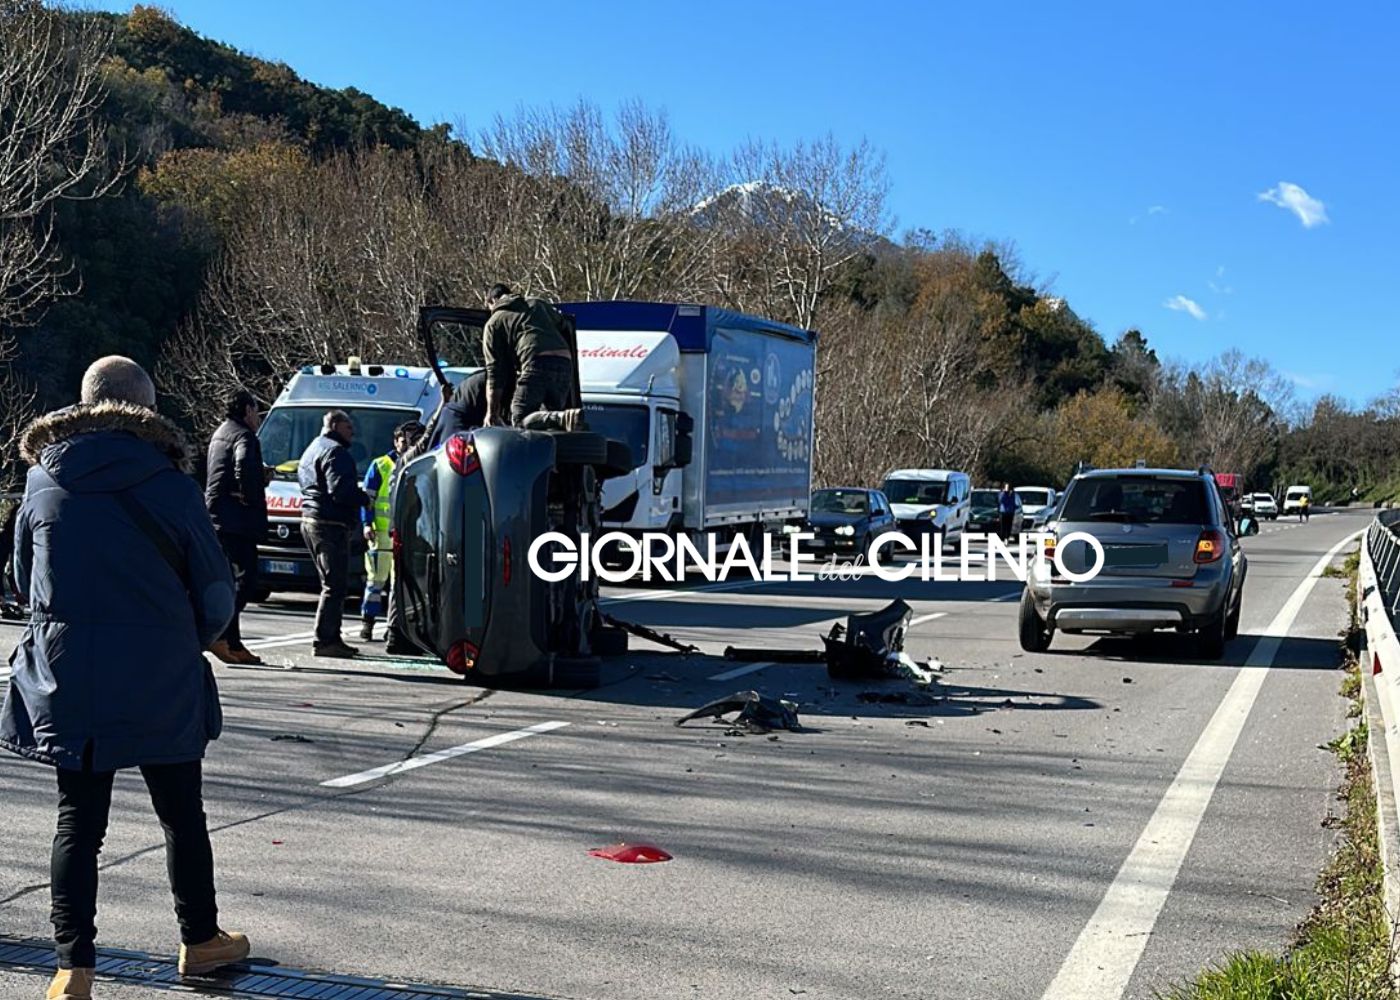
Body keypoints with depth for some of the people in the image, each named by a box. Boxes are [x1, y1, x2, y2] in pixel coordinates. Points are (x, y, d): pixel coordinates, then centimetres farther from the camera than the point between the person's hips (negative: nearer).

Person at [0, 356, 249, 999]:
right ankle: (200, 939, 27)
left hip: (66, 677, 2)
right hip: (162, 681, -2)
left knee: (78, 820, 7)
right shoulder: (169, 483, -7)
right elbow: (216, 590, -2)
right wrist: (192, 641, 17)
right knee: (181, 813, 14)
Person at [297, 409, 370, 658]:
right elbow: (340, 489, -24)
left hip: (310, 519, 11)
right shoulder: (335, 452, -12)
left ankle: (331, 637, 18)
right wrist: (364, 499, -7)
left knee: (333, 583, 17)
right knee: (336, 585, -9)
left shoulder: (312, 450, 22)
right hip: (330, 524, -11)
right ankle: (325, 640, -11)